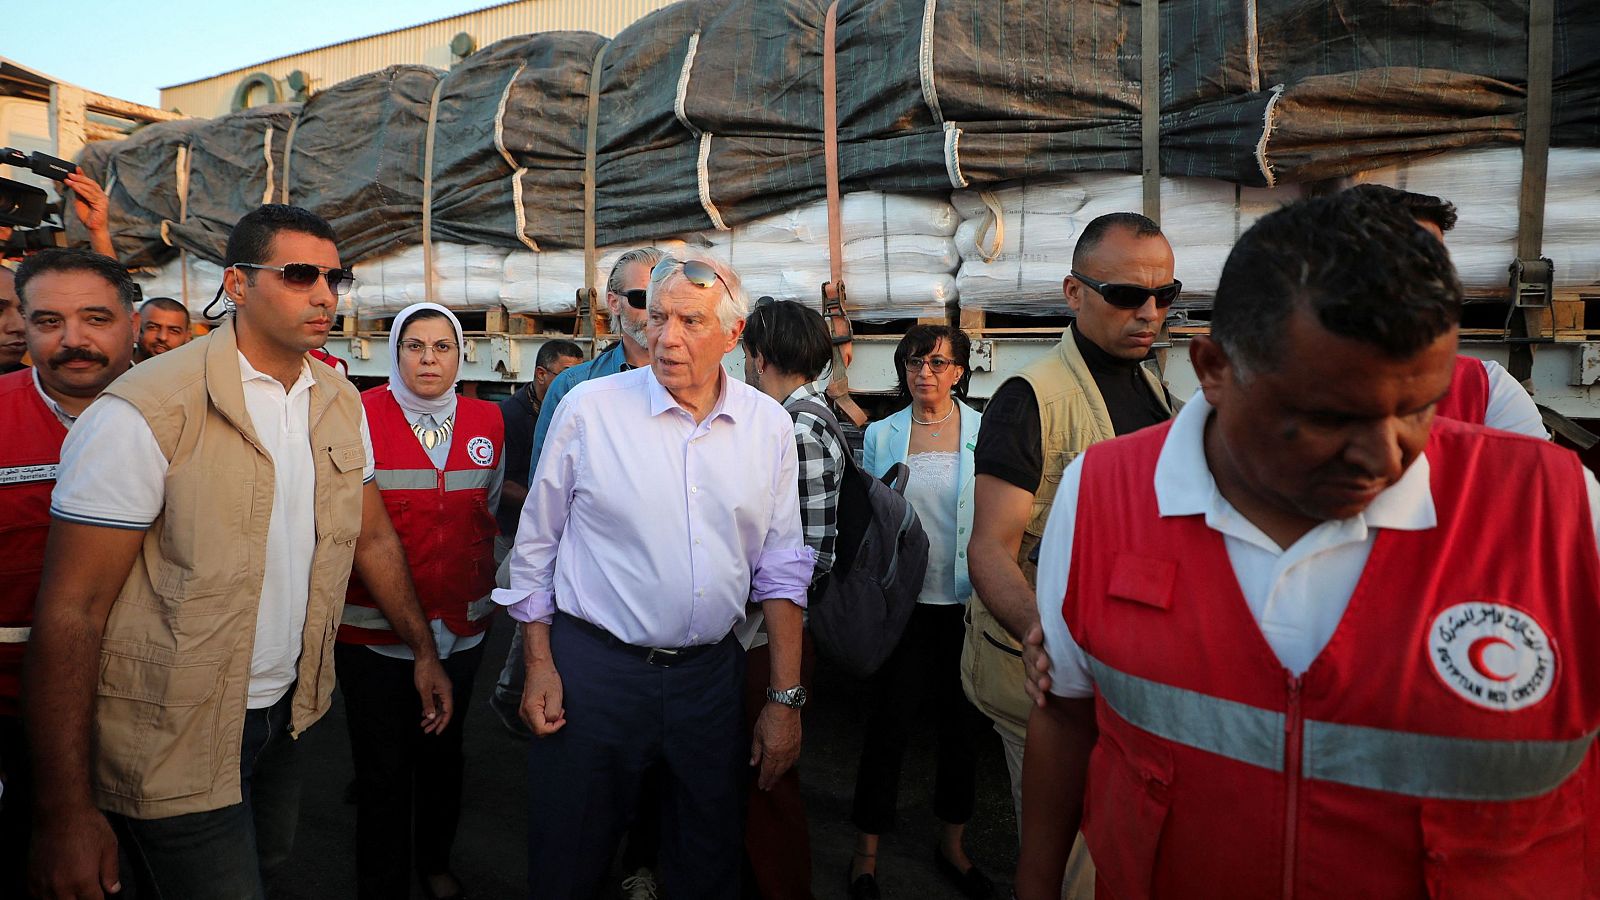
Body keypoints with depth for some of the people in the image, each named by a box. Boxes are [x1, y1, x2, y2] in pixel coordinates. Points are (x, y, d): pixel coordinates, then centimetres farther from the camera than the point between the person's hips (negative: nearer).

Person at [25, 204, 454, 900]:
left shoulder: (341, 403, 2)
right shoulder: (148, 411, -19)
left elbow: (372, 536, 11)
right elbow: (72, 609, -19)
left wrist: (424, 650, 8)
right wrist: (65, 812, -18)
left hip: (286, 713, 7)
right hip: (176, 746, -6)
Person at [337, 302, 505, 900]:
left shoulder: (486, 422, 3)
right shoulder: (360, 417, -9)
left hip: (462, 626, 4)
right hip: (375, 628, -3)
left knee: (443, 752, 19)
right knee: (382, 766, 7)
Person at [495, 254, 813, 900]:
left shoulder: (768, 425, 0)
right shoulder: (588, 409, -7)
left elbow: (781, 567, 4)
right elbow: (536, 544, 2)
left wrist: (786, 696, 2)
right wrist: (538, 665, 0)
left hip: (711, 674, 2)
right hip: (591, 670, -2)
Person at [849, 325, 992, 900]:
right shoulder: (881, 434, 3)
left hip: (966, 603, 1)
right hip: (902, 601, 0)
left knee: (962, 725, 13)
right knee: (888, 726, 4)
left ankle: (952, 843, 34)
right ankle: (866, 853, 22)